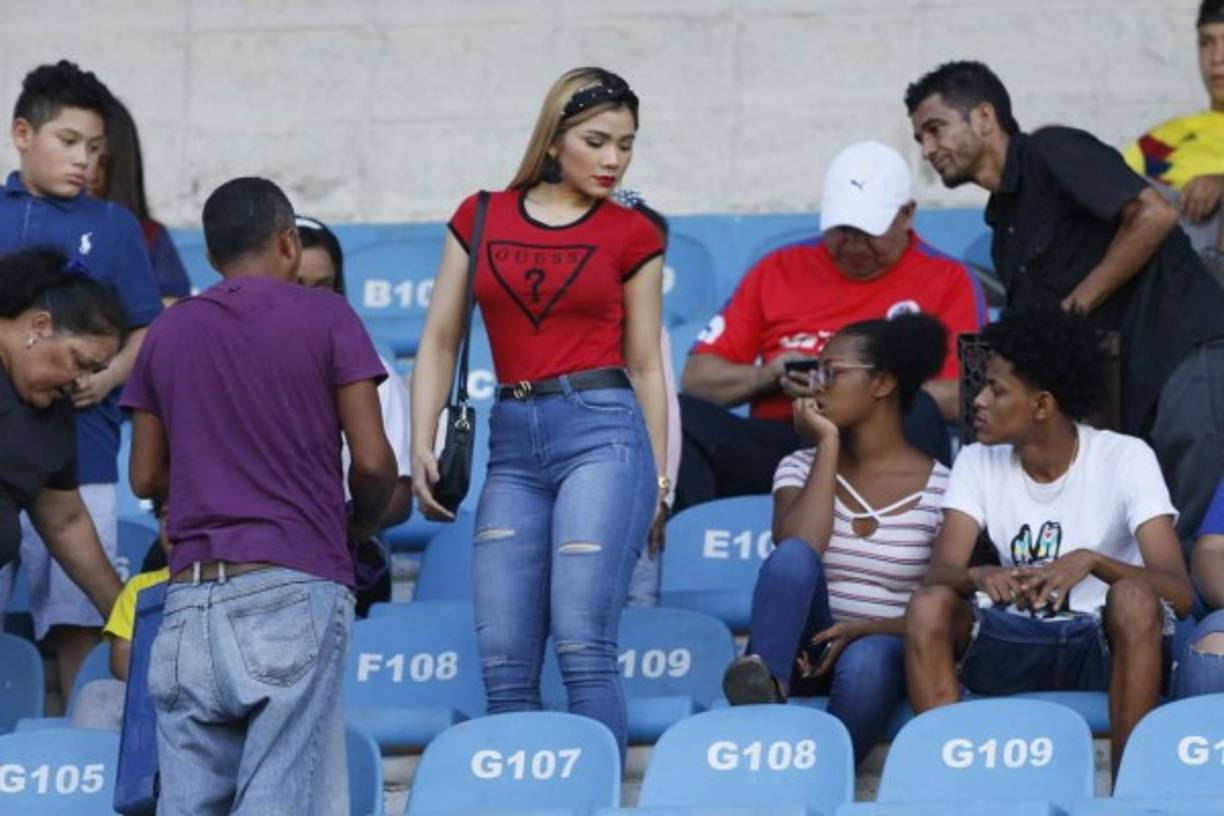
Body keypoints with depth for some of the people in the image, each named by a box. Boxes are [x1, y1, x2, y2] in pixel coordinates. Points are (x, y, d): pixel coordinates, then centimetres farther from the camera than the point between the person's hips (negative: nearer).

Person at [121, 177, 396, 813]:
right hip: (295, 588, -4)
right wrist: (362, 524, 17)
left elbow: (146, 478, 15)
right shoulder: (324, 317, 2)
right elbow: (372, 460, -3)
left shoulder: (168, 331, 14)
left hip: (191, 594, 4)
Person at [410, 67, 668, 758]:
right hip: (513, 442, 3)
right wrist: (423, 446, 2)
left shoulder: (632, 235, 5)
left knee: (583, 645, -12)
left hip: (601, 433, -3)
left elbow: (645, 365, 9)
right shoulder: (481, 220, 10)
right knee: (503, 663, 0)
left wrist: (658, 479, 8)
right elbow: (440, 343, 12)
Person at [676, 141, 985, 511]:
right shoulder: (779, 269, 19)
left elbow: (959, 398, -3)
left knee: (914, 416, -36)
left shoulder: (948, 281, 11)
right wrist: (767, 376, -3)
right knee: (679, 416, -25)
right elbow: (697, 377, 17)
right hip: (774, 444, 2)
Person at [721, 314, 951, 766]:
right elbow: (797, 548, -13)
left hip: (884, 648, -2)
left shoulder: (940, 489, 2)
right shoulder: (801, 467, 9)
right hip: (808, 648, 2)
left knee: (867, 661, -40)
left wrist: (863, 630, -19)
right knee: (794, 556, -31)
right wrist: (829, 445, -6)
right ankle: (765, 685, -54)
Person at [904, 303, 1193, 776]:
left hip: (1107, 647, -3)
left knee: (1134, 599, -36)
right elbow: (940, 572, -12)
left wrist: (1090, 561, -37)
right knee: (929, 606, -25)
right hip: (1015, 645, 3)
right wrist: (980, 577, -36)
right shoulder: (979, 464, 3)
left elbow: (1179, 593, -20)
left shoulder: (1125, 459, -9)